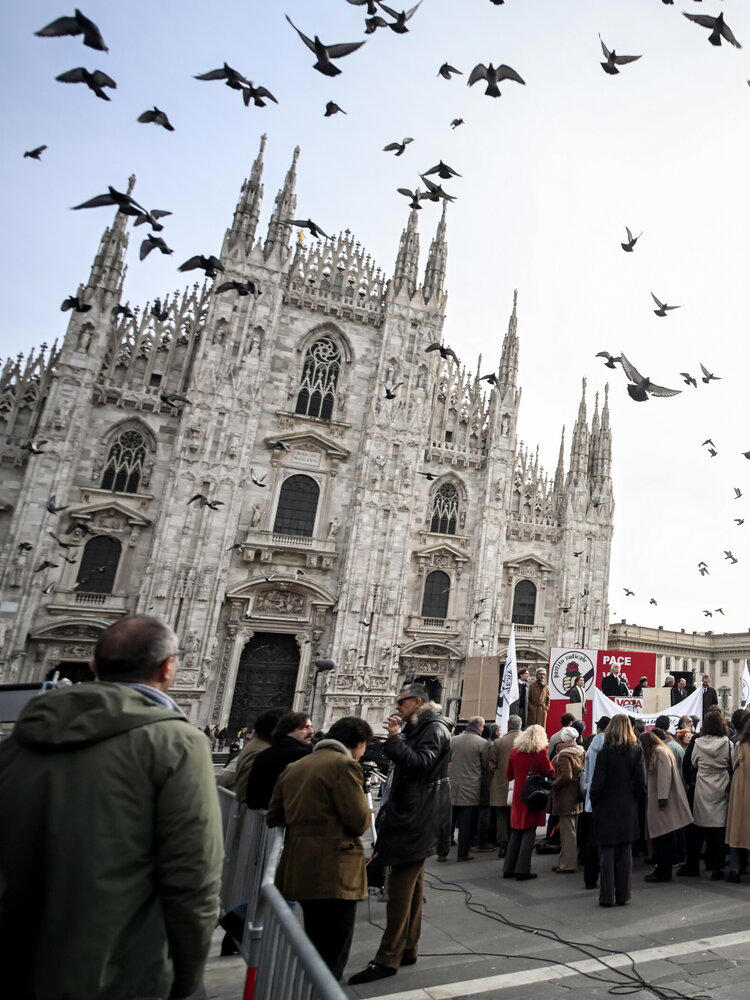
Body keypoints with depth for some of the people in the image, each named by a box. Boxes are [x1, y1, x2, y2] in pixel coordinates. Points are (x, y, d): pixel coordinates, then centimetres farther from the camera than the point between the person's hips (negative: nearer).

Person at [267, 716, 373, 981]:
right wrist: (363, 800, 3)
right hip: (334, 872, -8)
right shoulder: (344, 765, -13)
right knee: (332, 956, 5)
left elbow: (273, 818, 13)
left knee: (314, 949, 25)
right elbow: (359, 821, -17)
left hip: (297, 870, 8)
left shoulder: (293, 768, 11)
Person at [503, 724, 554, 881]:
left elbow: (509, 775, 10)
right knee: (529, 833, 4)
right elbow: (550, 773, -6)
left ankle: (509, 869, 17)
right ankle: (522, 870, 4)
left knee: (516, 832, 13)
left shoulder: (514, 751, 3)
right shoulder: (541, 751, -9)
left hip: (518, 795, 4)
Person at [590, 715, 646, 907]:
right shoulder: (637, 751, -4)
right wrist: (636, 801, 10)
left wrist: (595, 804, 3)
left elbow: (597, 783, -11)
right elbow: (641, 781, -4)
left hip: (607, 810, -3)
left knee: (607, 853, 5)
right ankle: (623, 895, 19)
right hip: (629, 810, 3)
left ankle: (607, 896, 10)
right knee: (625, 853, 12)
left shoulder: (604, 753, -13)